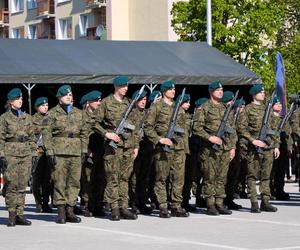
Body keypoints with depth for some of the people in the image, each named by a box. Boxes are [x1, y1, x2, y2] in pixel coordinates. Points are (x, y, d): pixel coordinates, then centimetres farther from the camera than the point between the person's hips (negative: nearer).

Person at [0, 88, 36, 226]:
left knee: (22, 185, 2)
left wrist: (34, 154, 10)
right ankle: (12, 214, -1)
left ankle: (19, 214, 6)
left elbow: (32, 137, 16)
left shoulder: (27, 117, 14)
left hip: (26, 154, 4)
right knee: (12, 185, -6)